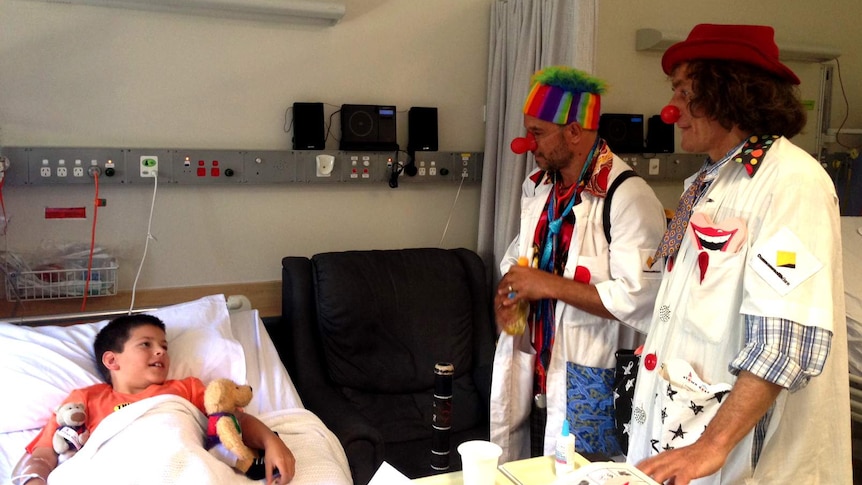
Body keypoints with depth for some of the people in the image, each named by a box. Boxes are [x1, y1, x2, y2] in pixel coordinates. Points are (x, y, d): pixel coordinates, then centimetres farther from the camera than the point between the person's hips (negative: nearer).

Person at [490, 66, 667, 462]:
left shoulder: (628, 198, -18)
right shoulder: (537, 186, 8)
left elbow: (638, 300, -25)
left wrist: (548, 285, -20)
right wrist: (508, 293, 1)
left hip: (588, 386, -7)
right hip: (533, 374, 7)